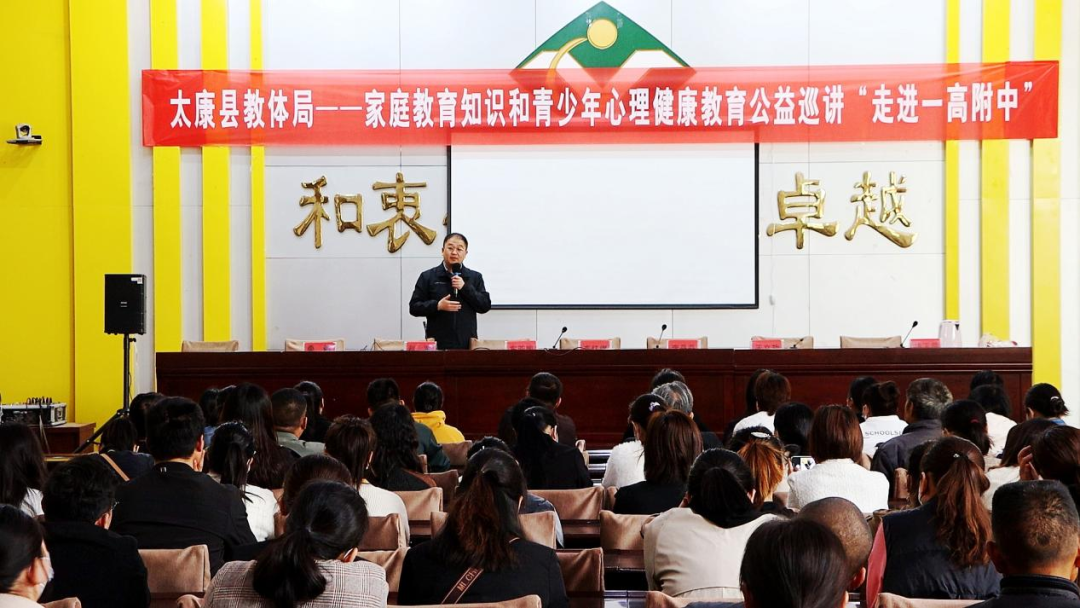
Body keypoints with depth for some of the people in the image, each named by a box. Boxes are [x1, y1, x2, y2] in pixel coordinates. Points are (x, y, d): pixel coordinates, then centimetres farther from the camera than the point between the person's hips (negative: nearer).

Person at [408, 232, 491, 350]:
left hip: (467, 344, 2)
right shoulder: (428, 277, 7)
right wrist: (437, 306, -13)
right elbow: (414, 307, 4)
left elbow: (485, 306, 4)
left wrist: (465, 287, -7)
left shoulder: (475, 277, 12)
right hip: (437, 344, -2)